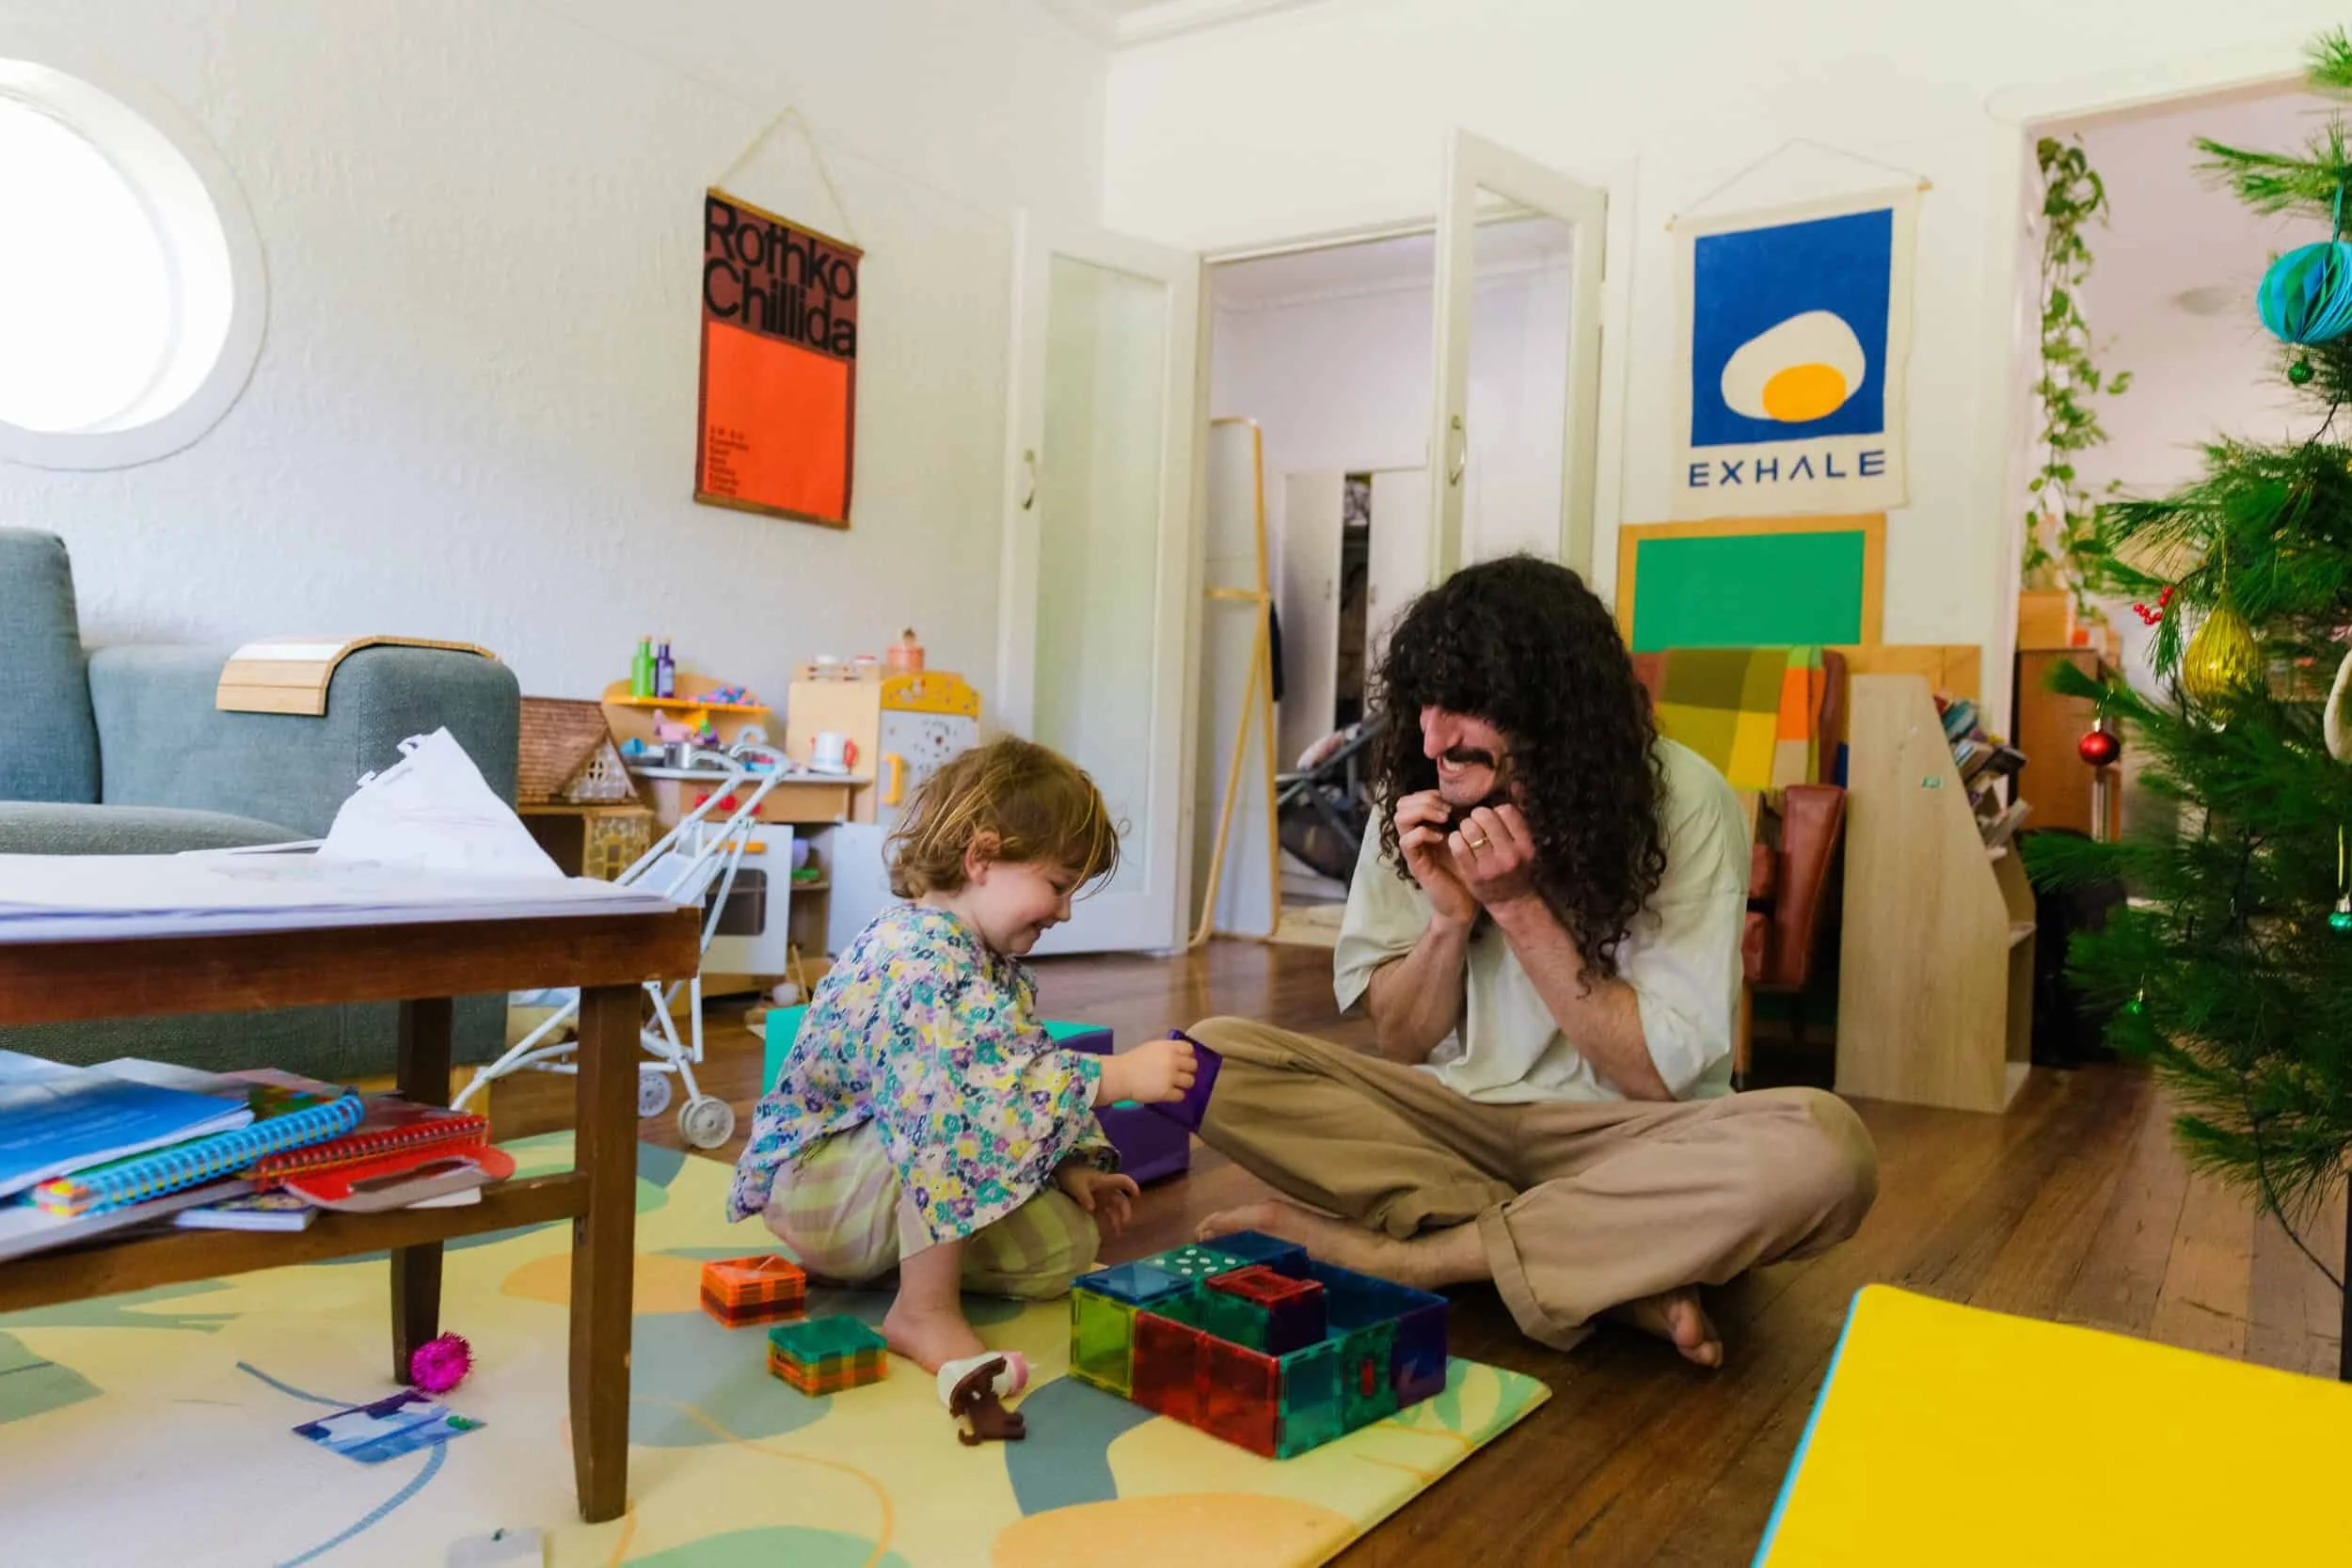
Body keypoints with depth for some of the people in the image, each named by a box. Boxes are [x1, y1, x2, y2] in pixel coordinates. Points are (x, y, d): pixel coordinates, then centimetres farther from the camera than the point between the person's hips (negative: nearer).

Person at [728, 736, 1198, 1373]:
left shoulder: (995, 964, 7)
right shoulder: (918, 955, -27)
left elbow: (1029, 1066, 11)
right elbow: (989, 1085, -39)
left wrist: (1070, 1168, -2)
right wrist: (1119, 1075, -35)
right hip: (812, 1183, -10)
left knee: (1065, 1248, -1)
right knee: (963, 1109, -34)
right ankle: (925, 1310, -23)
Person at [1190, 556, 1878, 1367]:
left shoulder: (1681, 802, -13)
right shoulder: (1419, 796, -4)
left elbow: (1658, 1075, -12)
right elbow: (1397, 1048, 2)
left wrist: (1518, 904, -19)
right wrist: (1449, 914, -17)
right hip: (1453, 1119, 3)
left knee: (1823, 1148, -34)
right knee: (1214, 1055, -21)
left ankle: (1383, 1254, -24)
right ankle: (1612, 1276, -22)